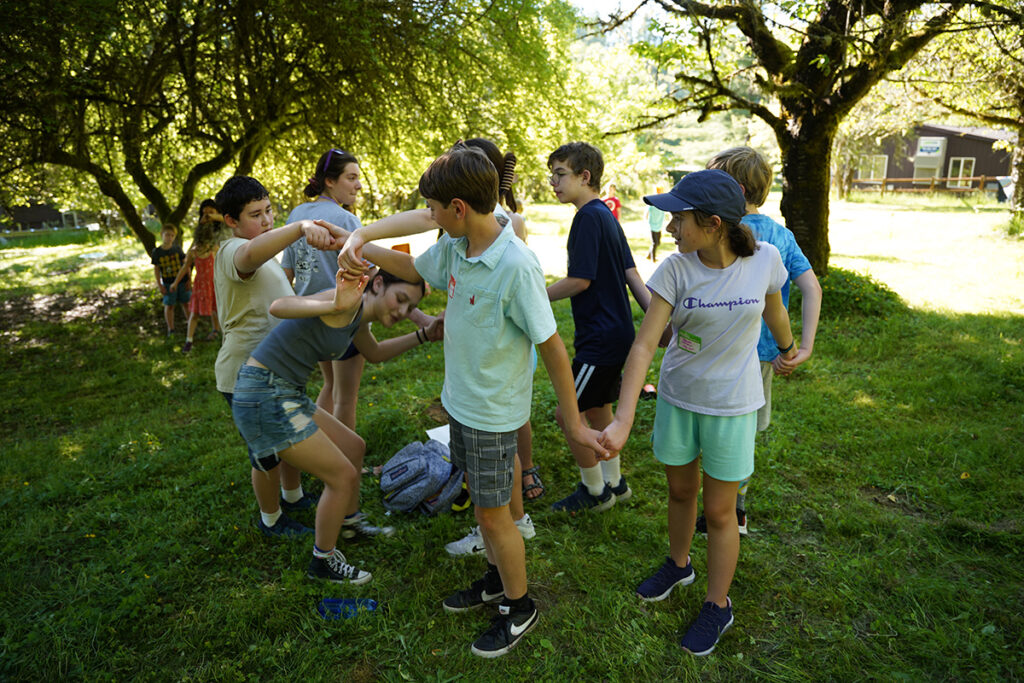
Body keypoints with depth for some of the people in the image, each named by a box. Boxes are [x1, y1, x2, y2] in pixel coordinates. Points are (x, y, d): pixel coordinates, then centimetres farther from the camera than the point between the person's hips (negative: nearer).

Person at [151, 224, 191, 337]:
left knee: (186, 302, 8)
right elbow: (156, 269, 0)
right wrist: (159, 285, -3)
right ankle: (170, 330, 14)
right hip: (168, 284, -1)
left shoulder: (177, 249, -4)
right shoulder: (157, 252, -5)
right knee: (169, 305, 5)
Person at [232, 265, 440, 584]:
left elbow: (374, 353, 30)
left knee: (354, 448, 21)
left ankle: (349, 521, 45)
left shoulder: (358, 318, 9)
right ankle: (323, 562, 20)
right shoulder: (349, 302, -19)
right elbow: (278, 307, -33)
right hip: (264, 398, -10)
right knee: (343, 475, -1)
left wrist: (425, 335, 21)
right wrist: (334, 306, -51)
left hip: (287, 396, 10)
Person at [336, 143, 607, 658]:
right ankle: (497, 579, 46)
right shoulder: (452, 246, -4)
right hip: (460, 399, 8)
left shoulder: (516, 266, -27)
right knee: (480, 500, 23)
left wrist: (574, 424, -15)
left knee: (493, 515, 7)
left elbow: (551, 348, -22)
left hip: (493, 412, -7)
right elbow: (414, 268, 18)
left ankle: (520, 607, 31)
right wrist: (361, 246, 1)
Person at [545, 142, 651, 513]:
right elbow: (632, 274, 11)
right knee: (597, 410, 20)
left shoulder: (589, 217, -17)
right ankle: (614, 483, 34)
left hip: (600, 338, -10)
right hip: (615, 333, 10)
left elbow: (580, 280, -21)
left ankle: (595, 491, 17)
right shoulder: (607, 215, 14)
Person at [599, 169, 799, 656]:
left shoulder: (764, 259, -16)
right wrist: (624, 418, -33)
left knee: (719, 511, 10)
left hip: (732, 406, -1)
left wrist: (787, 349, 26)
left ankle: (718, 605, 32)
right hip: (677, 399, 1)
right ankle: (678, 565, 48)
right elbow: (644, 344, -23)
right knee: (680, 492, 20)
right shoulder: (676, 270, -17)